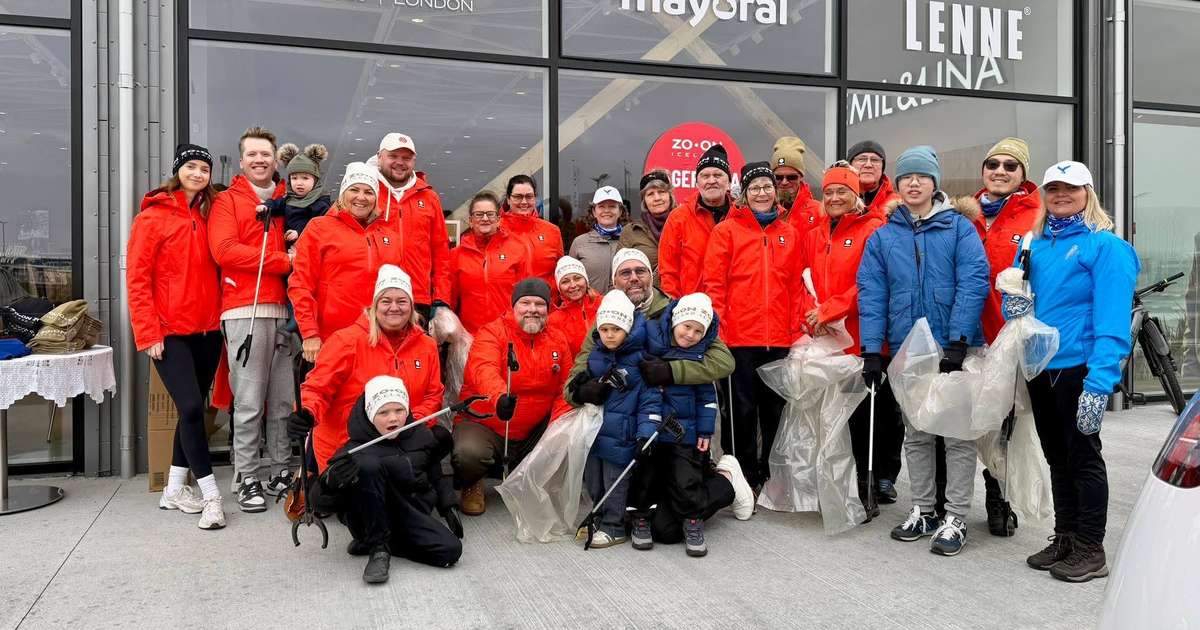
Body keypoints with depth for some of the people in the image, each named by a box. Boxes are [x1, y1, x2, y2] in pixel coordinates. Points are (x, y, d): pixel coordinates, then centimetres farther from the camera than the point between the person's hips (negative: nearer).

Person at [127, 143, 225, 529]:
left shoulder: (207, 216, 12)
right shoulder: (152, 217, -3)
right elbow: (137, 280, -7)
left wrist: (222, 316, 3)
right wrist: (148, 334, -13)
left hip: (207, 330, 6)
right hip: (169, 332, -6)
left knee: (193, 409, 11)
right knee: (191, 408, -11)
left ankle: (175, 490, 23)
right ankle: (211, 497, -4)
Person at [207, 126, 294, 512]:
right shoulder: (227, 201, 7)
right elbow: (224, 250, -8)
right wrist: (283, 261, -10)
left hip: (286, 310, 4)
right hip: (245, 311, -4)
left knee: (285, 399, 6)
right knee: (249, 401, -3)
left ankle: (281, 472, 15)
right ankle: (246, 479, 5)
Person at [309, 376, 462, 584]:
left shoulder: (422, 436, 5)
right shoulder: (357, 448, -8)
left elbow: (437, 476, 23)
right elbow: (319, 502, -16)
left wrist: (449, 507, 11)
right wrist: (331, 480, -38)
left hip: (412, 516, 5)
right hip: (374, 518, -5)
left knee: (451, 550, -24)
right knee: (367, 464, -30)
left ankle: (368, 542, -1)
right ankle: (378, 549, -20)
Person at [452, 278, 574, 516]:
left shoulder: (558, 341, 6)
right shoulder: (492, 333, -11)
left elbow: (564, 390, 3)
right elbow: (483, 370, -32)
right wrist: (499, 397, -54)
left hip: (534, 431, 5)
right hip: (484, 423, -5)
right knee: (469, 453, -33)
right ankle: (471, 486, 8)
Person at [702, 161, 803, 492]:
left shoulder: (788, 233, 11)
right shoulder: (727, 230, 0)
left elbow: (795, 285, 12)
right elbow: (713, 284, -4)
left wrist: (796, 331, 7)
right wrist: (718, 329, -10)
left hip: (779, 340, 4)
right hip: (739, 337, -3)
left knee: (776, 408, 12)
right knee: (741, 410, 3)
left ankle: (772, 474, 27)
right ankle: (743, 476, 16)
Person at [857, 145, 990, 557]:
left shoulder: (959, 227, -1)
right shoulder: (883, 236, 7)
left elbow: (973, 283, -11)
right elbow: (871, 294, 2)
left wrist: (957, 343, -19)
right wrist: (872, 350, -5)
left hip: (953, 349, -3)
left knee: (959, 434, 1)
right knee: (915, 434, 13)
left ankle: (955, 519, 11)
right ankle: (923, 511, 26)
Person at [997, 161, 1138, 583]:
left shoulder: (1105, 246, -9)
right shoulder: (1036, 245, 11)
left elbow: (1112, 319, -17)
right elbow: (1021, 305, 17)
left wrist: (1099, 381, -25)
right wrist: (1015, 303, -8)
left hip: (1079, 367, -7)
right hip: (1040, 368, 7)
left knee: (1082, 456, 2)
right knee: (1056, 456, 15)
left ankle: (1090, 550, 15)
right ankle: (1064, 539, 29)